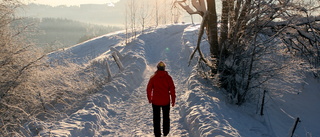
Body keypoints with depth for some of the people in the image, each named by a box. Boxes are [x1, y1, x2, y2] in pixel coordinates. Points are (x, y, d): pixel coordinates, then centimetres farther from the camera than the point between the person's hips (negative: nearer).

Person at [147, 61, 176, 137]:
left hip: (155, 101, 0)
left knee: (156, 118, 12)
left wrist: (149, 99, 10)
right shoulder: (168, 77, -7)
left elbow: (149, 89, -4)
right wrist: (173, 100, 3)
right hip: (166, 101, 1)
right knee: (166, 117, 19)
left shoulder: (153, 77, -6)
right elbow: (172, 89, -7)